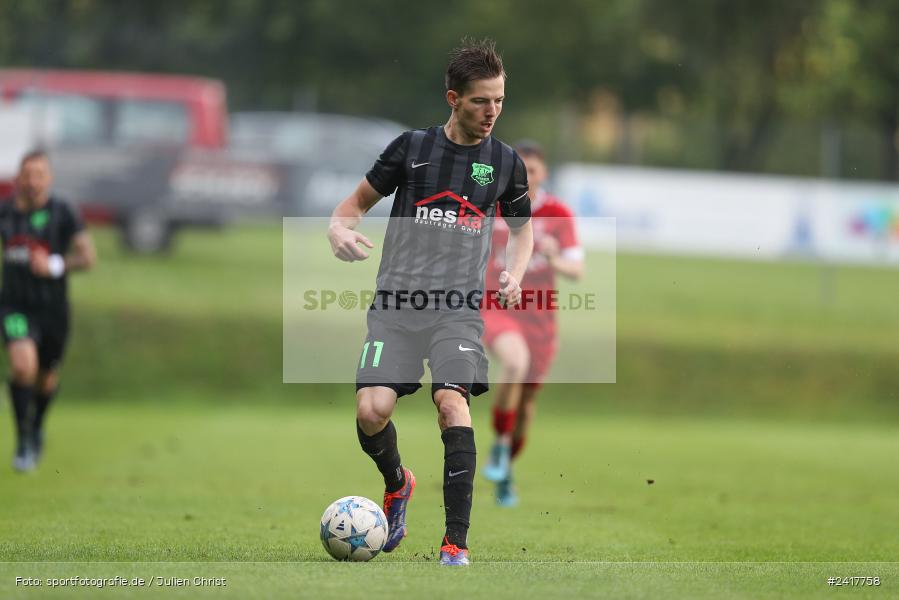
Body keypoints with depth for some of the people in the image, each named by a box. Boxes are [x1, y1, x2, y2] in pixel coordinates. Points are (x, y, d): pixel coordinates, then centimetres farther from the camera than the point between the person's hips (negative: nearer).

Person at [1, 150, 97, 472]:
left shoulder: (62, 213, -9)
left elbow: (88, 257, -13)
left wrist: (55, 266, -27)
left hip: (53, 308, 0)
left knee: (46, 376, 17)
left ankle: (37, 427, 47)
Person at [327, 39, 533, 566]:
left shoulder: (506, 163, 8)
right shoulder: (413, 147, 4)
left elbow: (523, 226, 25)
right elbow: (359, 200, 14)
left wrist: (513, 276, 5)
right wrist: (339, 228, -9)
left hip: (459, 309, 0)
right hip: (397, 303, 0)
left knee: (452, 400, -24)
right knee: (372, 410, -16)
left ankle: (456, 541, -18)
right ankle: (397, 483, 20)